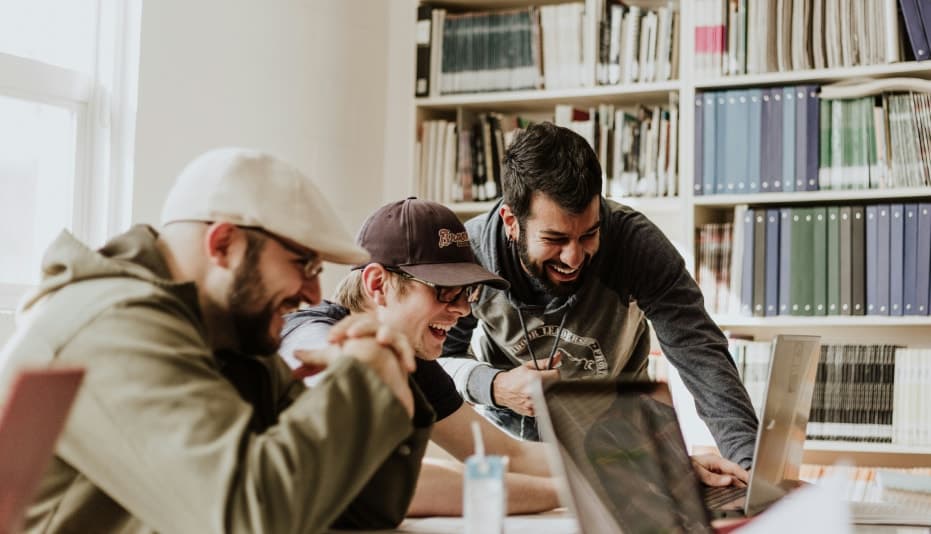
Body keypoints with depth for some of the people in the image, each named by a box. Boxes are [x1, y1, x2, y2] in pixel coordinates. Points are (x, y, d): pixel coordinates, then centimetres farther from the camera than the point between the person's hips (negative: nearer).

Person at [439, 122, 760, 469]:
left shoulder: (636, 242, -26)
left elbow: (701, 354, -30)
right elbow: (437, 359, -10)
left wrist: (751, 462, -43)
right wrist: (494, 386, -32)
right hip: (505, 427, 0)